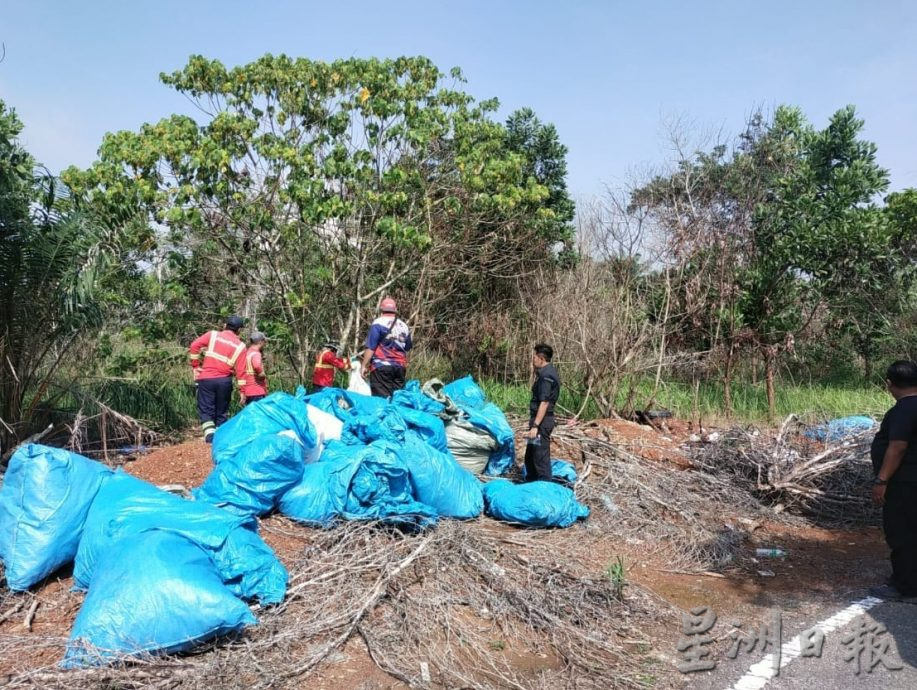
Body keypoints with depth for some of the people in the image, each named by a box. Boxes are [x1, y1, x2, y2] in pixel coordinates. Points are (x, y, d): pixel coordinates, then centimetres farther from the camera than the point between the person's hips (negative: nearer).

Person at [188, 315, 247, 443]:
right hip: (224, 381, 1)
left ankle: (210, 433, -17)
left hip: (206, 379, 0)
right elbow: (240, 370, -1)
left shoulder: (213, 335, 4)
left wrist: (195, 366, 4)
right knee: (221, 412, 12)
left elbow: (194, 345, -5)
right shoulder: (240, 346, 3)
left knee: (206, 409, 3)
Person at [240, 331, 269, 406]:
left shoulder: (247, 353, 16)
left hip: (248, 392, 9)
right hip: (257, 392, -9)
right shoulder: (256, 354, -12)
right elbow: (257, 366, -35)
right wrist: (262, 375, -16)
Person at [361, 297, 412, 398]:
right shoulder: (404, 326, 13)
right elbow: (408, 348, 20)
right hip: (400, 367, 5)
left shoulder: (378, 323, -4)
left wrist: (364, 365, -5)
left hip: (381, 366, -5)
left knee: (381, 397, -7)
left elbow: (370, 348, -9)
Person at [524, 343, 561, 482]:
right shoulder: (549, 372, 12)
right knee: (530, 455, 21)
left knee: (540, 456, -5)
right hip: (542, 420, 11)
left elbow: (544, 403, -26)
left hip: (542, 420, -11)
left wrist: (535, 426, -27)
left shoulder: (546, 376, -20)